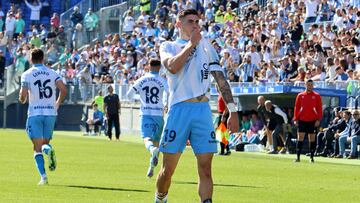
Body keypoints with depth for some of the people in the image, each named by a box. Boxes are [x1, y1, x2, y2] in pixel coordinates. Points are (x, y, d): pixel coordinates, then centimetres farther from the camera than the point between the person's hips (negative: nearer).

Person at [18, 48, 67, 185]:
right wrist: (57, 103, 11)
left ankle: (43, 177, -15)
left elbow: (23, 94, -10)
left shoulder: (27, 74, -2)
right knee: (45, 142, 15)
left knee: (37, 147, 0)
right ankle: (48, 149, -23)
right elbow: (63, 89, -5)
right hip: (51, 112, 2)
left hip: (35, 113, -2)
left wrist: (22, 100, 14)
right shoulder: (52, 73, 6)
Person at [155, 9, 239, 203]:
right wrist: (191, 44, -8)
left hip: (202, 109, 2)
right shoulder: (168, 47, 11)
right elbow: (172, 67, -13)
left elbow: (220, 79, 13)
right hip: (179, 109, -2)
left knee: (205, 168, -6)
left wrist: (233, 111, 6)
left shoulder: (205, 45, 18)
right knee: (168, 170, 0)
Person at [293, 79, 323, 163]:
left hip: (312, 121, -1)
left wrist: (318, 119, -9)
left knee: (312, 139, 3)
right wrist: (295, 119, 1)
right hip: (302, 120, 1)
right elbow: (296, 108, 8)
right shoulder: (300, 95, 7)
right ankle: (298, 157, -4)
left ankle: (311, 157, 8)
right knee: (300, 138, -4)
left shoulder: (316, 96, 3)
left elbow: (319, 108, 0)